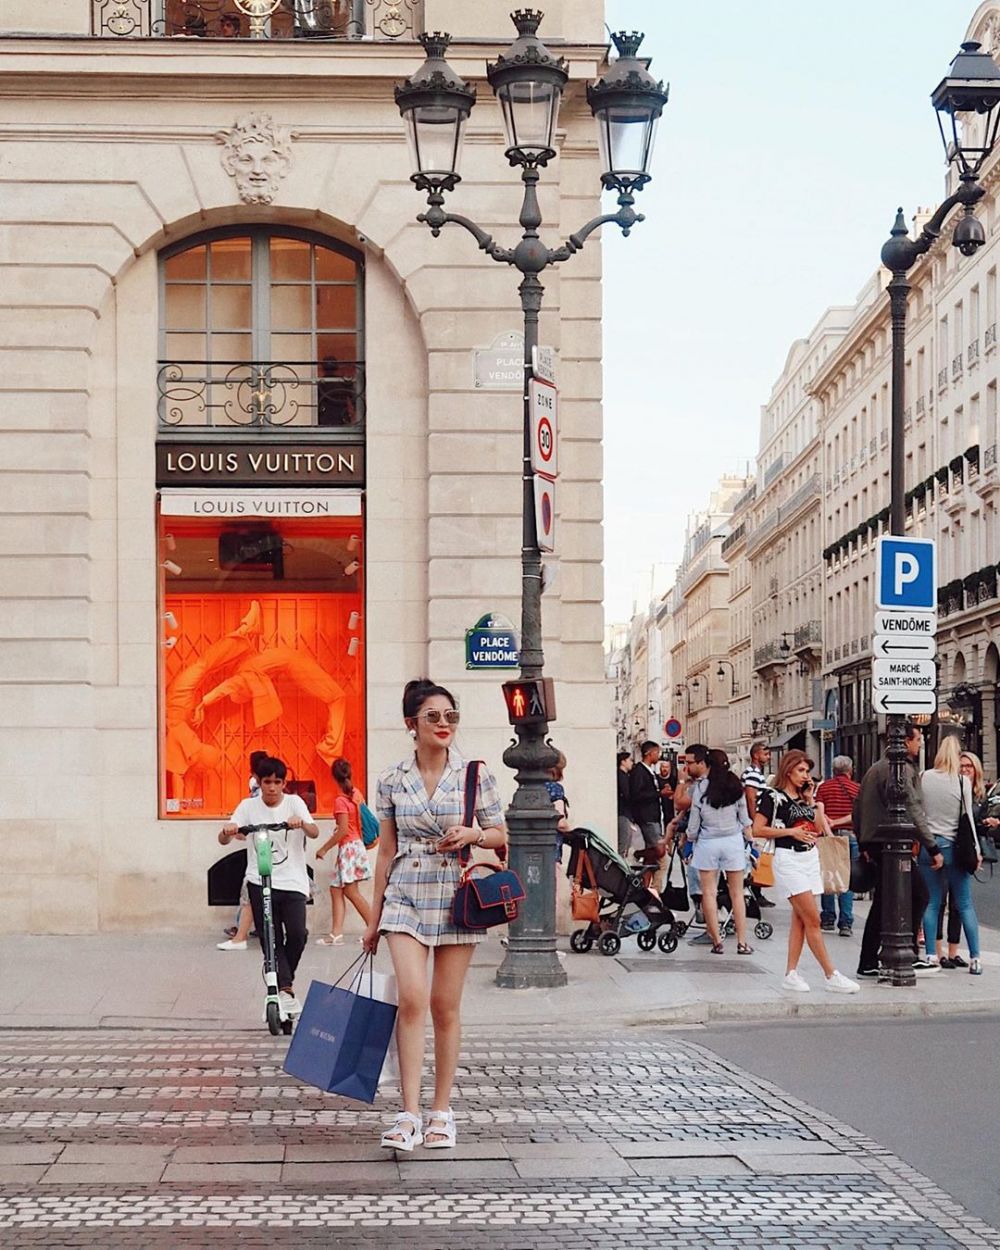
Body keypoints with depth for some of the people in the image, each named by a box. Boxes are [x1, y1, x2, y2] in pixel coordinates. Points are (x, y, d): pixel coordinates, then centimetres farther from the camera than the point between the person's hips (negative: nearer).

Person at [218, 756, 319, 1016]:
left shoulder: (294, 802, 2)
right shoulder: (249, 806, 4)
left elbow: (314, 832, -13)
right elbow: (224, 839, -4)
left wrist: (301, 823, -35)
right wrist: (227, 831, -28)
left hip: (293, 881, -1)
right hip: (260, 882, 1)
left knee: (297, 933, -14)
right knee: (270, 938, -4)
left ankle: (284, 981, 10)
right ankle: (286, 990, 2)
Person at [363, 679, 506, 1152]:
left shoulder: (476, 774, -1)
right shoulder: (392, 780, 3)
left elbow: (500, 835, 7)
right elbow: (387, 850, 8)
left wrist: (473, 835, -16)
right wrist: (374, 917, 10)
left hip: (455, 896, 0)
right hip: (406, 897, 0)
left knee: (446, 1005, 4)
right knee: (412, 998, -14)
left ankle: (441, 1111, 15)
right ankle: (409, 1115, -12)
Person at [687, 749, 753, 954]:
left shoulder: (702, 789, -7)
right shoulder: (736, 787, 0)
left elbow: (694, 822, -3)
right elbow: (745, 820, 6)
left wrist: (690, 839, 14)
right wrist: (749, 840, 21)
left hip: (708, 842, -2)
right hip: (733, 840, 2)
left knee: (709, 892, 4)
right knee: (737, 893, 7)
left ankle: (717, 941, 2)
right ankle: (742, 942, 5)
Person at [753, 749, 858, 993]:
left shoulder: (805, 797, 14)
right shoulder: (773, 797, -7)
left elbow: (819, 829, 11)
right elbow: (758, 829, -11)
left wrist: (810, 800, 4)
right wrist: (791, 831, -16)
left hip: (811, 858, 8)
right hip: (788, 860, -8)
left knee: (800, 919, 6)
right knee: (813, 920, -10)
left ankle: (791, 974, 10)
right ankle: (832, 977, -10)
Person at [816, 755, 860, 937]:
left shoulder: (824, 787, 6)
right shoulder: (857, 788, 4)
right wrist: (838, 822, -7)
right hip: (850, 835, 0)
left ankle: (828, 919, 10)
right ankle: (846, 923, -3)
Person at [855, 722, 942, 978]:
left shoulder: (876, 768, 18)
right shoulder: (902, 769, -12)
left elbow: (859, 809, 23)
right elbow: (914, 811, -18)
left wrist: (863, 844, 27)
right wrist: (933, 848, -15)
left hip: (873, 842, 10)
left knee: (881, 903, 13)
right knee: (919, 894, -4)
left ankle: (868, 963, 13)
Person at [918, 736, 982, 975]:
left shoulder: (925, 778, 0)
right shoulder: (962, 781, -6)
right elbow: (968, 817, -3)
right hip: (953, 846, -2)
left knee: (932, 902, 8)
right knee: (965, 904, 3)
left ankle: (931, 955, 7)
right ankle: (975, 958, 2)